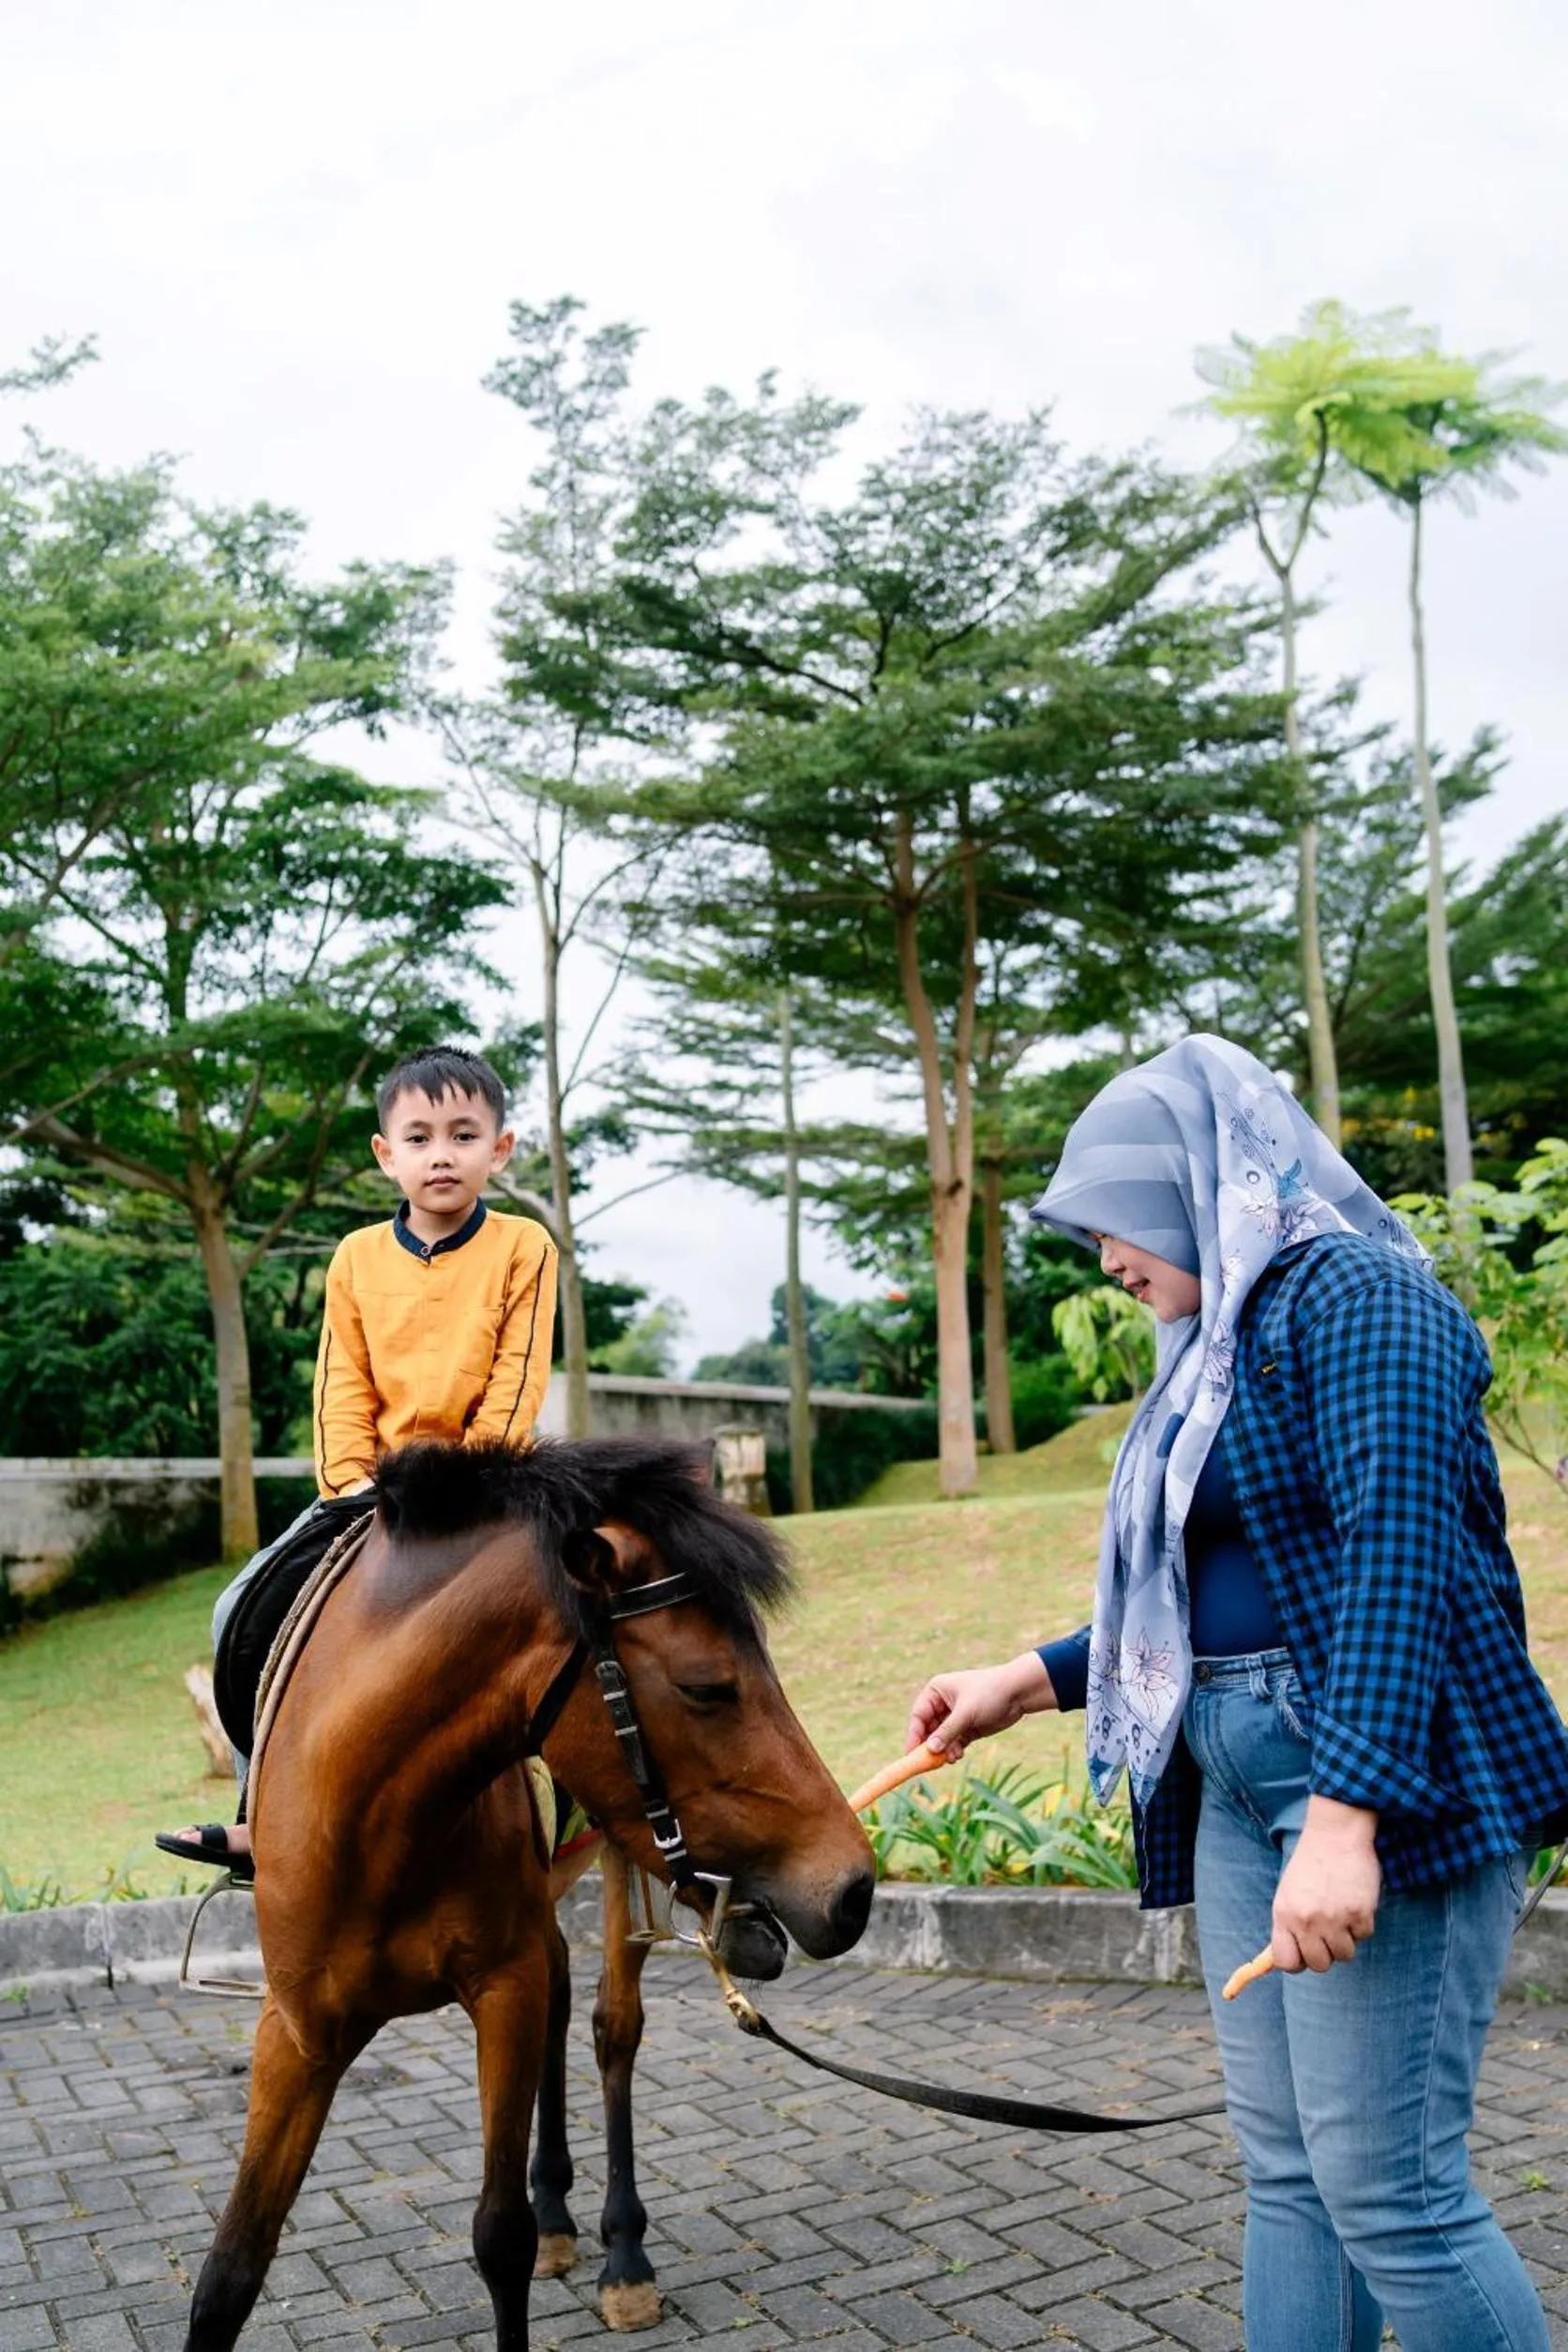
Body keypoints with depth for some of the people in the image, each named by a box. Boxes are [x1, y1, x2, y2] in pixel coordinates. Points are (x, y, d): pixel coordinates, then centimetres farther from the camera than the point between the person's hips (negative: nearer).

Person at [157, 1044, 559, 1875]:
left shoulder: (522, 1248, -4)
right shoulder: (358, 1256, 6)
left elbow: (517, 1381, -8)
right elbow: (343, 1386, 5)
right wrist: (353, 1483, -8)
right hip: (378, 1485, 5)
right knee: (246, 1609, -3)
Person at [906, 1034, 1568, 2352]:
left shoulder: (1358, 1297, -11)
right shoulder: (1225, 1345, 17)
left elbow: (1395, 1556, -22)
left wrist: (1344, 1817, -28)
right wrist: (1029, 1684, 19)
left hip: (1384, 1784, -9)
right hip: (1238, 1790, 9)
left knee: (1389, 2188, -4)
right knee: (1285, 2172, 13)